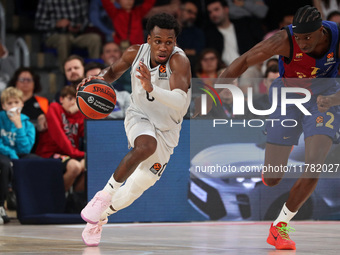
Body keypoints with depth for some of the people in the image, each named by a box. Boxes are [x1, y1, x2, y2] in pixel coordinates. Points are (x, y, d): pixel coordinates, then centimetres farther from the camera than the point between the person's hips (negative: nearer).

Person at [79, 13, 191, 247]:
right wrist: (99, 81, -15)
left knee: (137, 188, 6)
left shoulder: (179, 61, -29)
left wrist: (151, 88, -57)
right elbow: (115, 71, 8)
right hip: (139, 117, 0)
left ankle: (100, 216, 33)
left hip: (166, 130, 0)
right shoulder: (135, 53, -14)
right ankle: (105, 194, -23)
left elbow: (181, 103, -42)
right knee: (147, 146, -36)